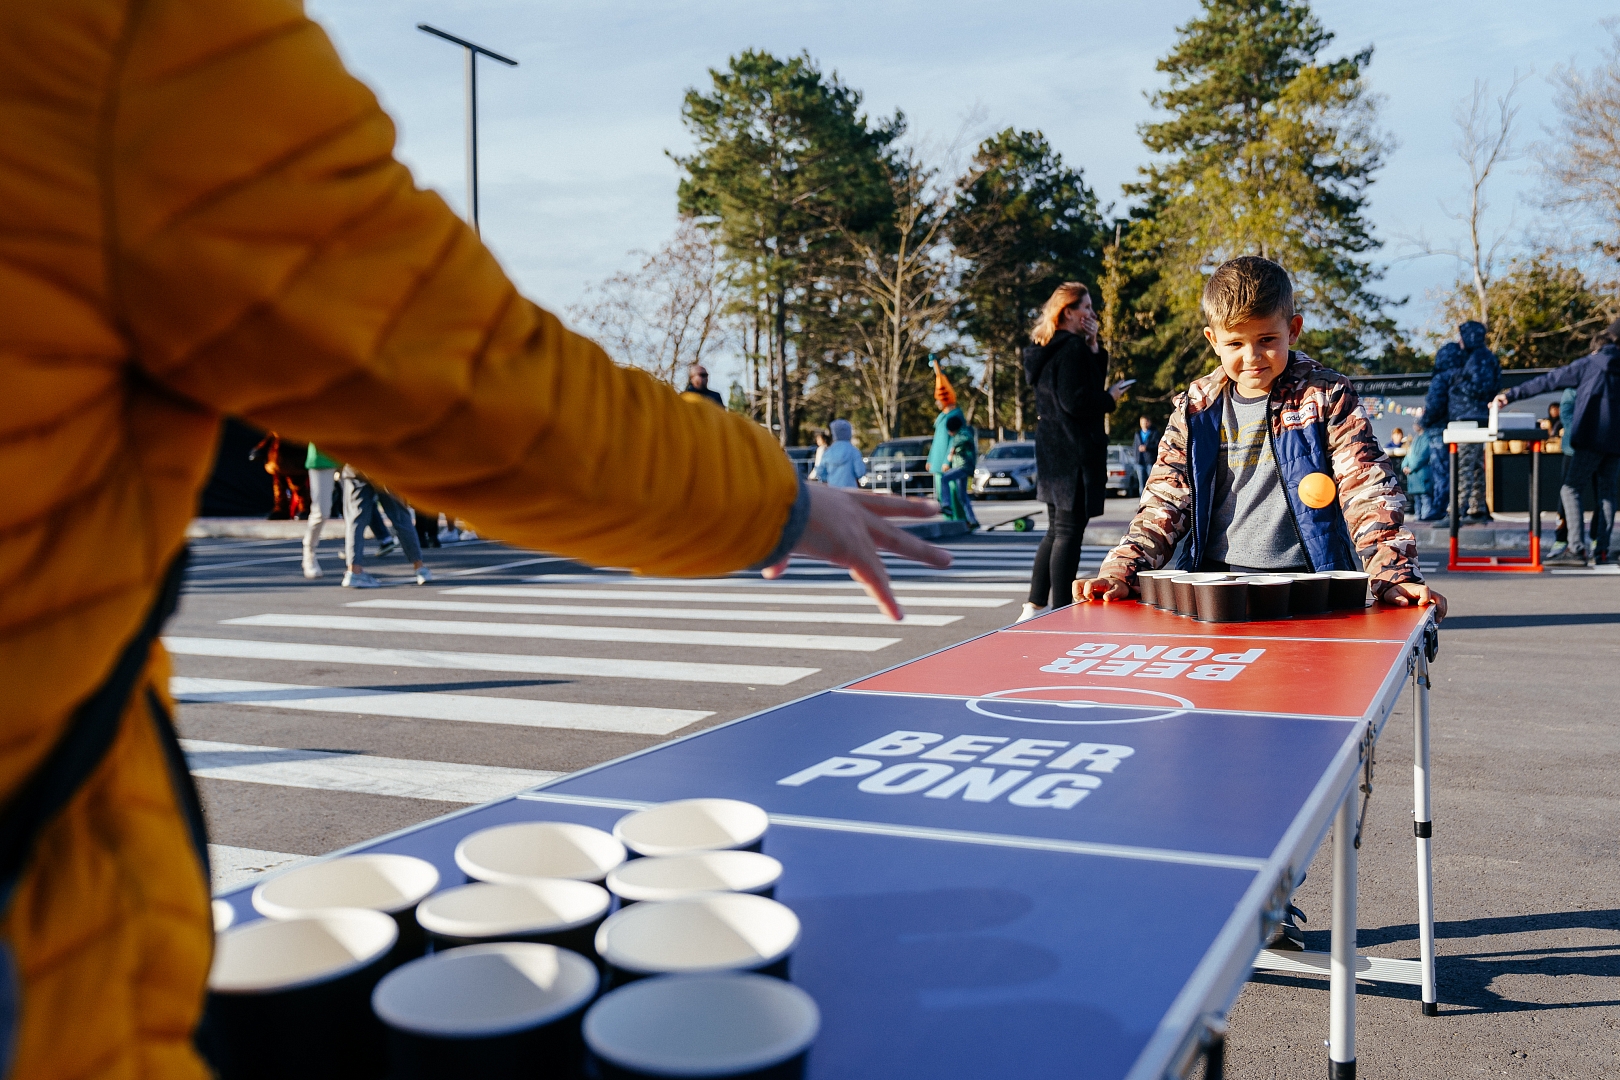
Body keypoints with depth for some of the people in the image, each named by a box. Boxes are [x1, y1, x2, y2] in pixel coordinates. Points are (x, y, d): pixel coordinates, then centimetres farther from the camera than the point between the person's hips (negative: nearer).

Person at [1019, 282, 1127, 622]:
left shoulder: (1045, 349, 15)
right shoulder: (1072, 348, -14)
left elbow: (1093, 379, 20)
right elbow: (1075, 401, -22)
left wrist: (1094, 348, 7)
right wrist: (1110, 399, -7)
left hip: (1051, 451, 10)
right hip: (1074, 452, -10)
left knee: (1056, 530, 16)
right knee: (1070, 531, -6)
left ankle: (1035, 605, 17)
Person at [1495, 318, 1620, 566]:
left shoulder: (1590, 364, 0)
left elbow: (1547, 381, 0)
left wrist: (1511, 395, 3)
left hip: (1592, 437, -5)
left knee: (1571, 490, -4)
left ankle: (1576, 549, -14)